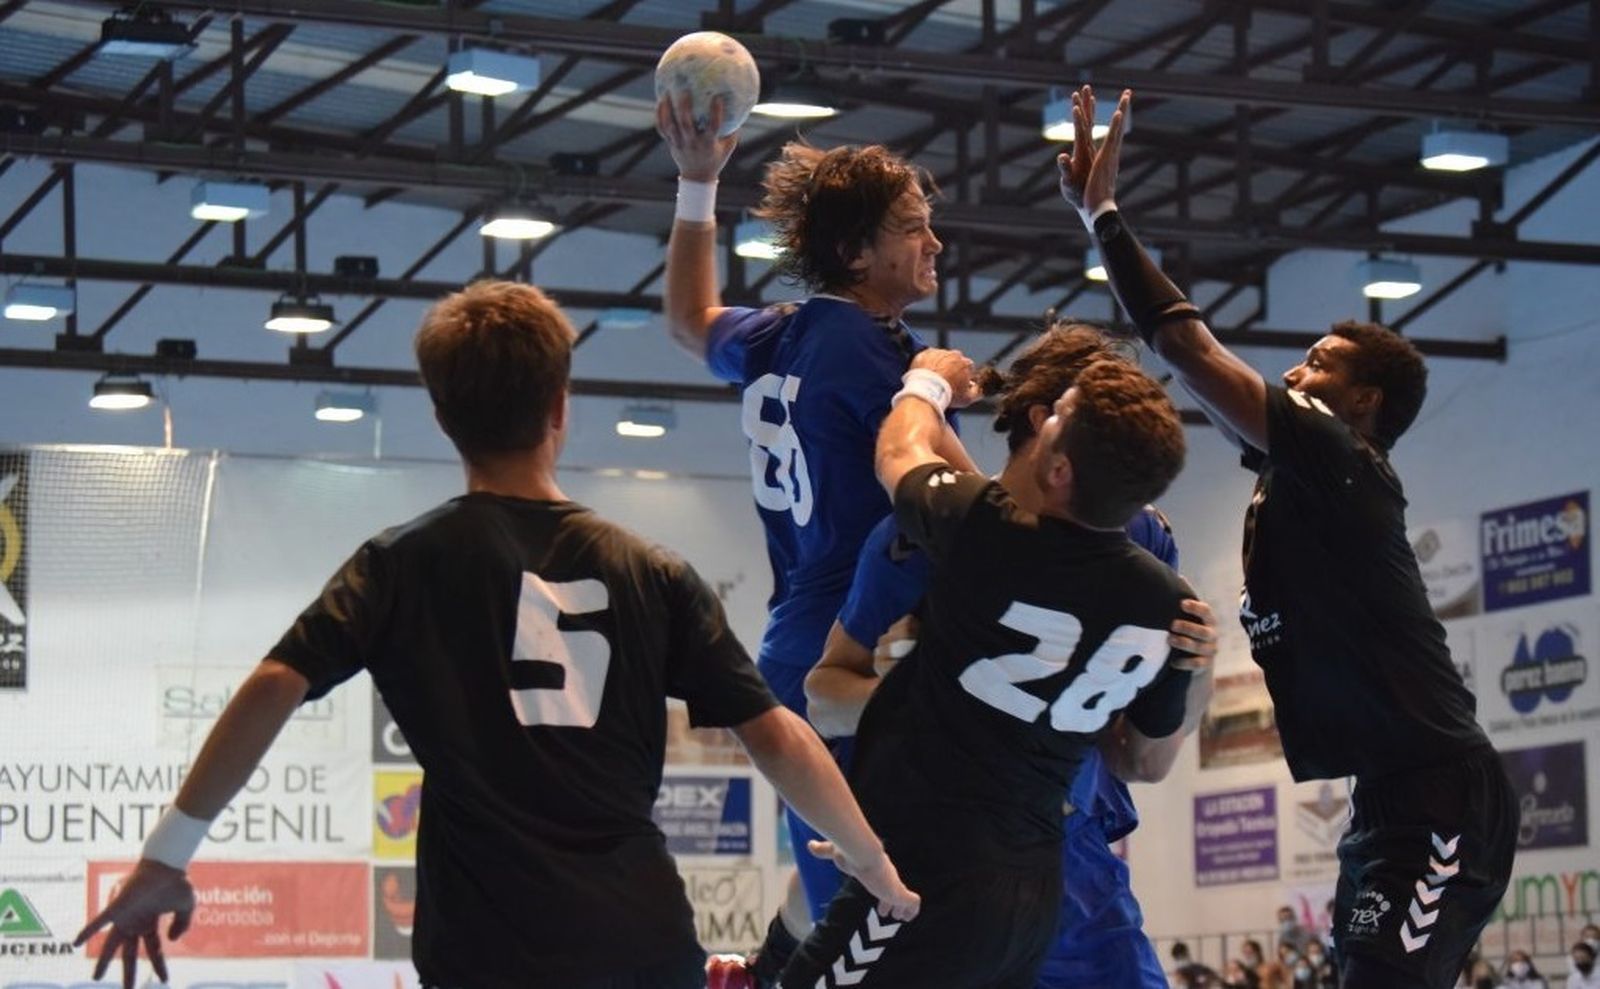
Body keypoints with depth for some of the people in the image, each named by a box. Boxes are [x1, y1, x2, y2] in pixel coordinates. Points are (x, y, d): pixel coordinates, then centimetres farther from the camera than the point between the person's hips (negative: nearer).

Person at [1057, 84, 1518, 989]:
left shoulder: (1341, 468, -9)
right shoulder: (1302, 477, 18)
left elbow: (1191, 347, -12)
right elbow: (1192, 352, 19)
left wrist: (1103, 213, -3)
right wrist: (1101, 216, 19)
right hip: (1401, 802, 11)